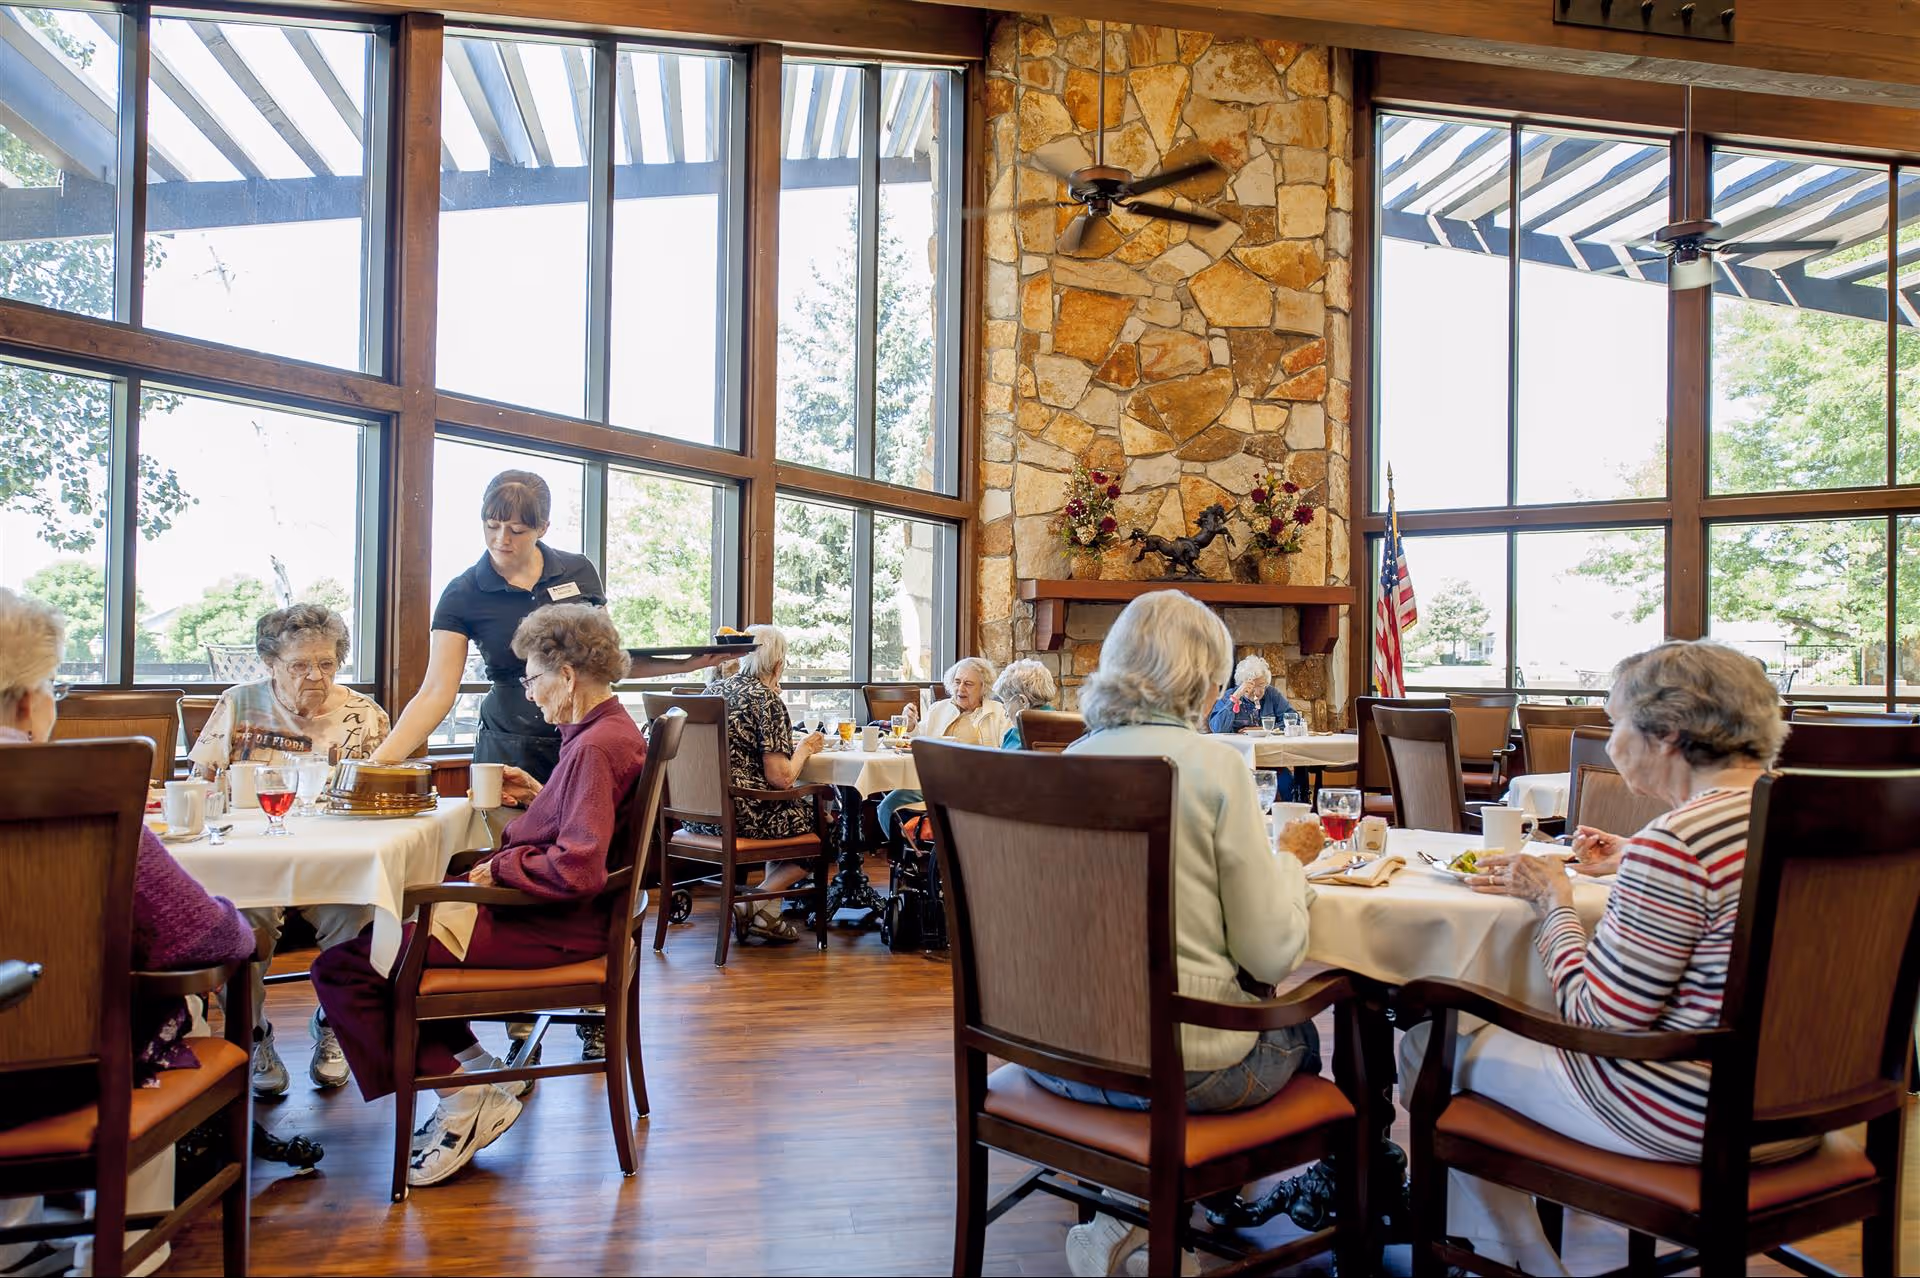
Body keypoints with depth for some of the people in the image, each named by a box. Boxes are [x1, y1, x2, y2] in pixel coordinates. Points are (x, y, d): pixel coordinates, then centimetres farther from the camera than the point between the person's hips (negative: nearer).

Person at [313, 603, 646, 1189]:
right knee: (394, 928, 25)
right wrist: (542, 797, 13)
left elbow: (576, 871, -27)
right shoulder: (612, 731, 10)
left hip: (551, 928, -11)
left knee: (342, 966, -10)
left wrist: (500, 868, -13)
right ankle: (479, 1072, 19)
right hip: (551, 915, 11)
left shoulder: (596, 748, -22)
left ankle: (463, 1100, -1)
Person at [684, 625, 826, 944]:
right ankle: (760, 903, 4)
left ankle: (767, 910, 18)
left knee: (794, 812, 28)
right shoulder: (767, 700, -12)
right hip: (740, 815, -8)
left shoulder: (714, 688, 10)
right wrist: (803, 749, 2)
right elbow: (781, 779, -16)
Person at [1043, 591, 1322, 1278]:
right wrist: (1292, 874, 8)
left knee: (1267, 1017, 30)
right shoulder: (1213, 763, -13)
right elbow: (1272, 953, -13)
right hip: (1177, 1061, -5)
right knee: (1297, 1035, 25)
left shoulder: (1073, 757, 3)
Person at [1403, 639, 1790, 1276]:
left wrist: (1554, 899, -9)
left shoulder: (1675, 844, -26)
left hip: (1679, 1116, -9)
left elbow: (1599, 1022, -21)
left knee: (1433, 1048, 7)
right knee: (1520, 1024, 26)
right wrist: (1630, 863, 20)